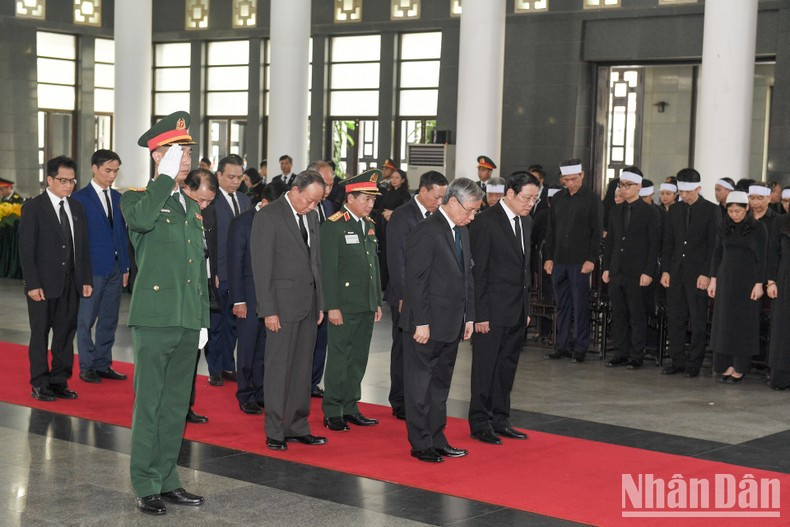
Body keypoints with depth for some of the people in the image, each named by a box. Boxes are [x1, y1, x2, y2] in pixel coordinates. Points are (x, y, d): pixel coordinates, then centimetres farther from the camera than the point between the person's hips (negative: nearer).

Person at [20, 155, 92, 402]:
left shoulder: (77, 208, 11)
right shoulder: (33, 208, -6)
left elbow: (83, 246, 13)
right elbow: (26, 249, -9)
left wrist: (87, 279, 6)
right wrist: (32, 284, -15)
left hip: (71, 284, 5)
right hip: (43, 284, -5)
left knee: (66, 333, 8)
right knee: (40, 333, 3)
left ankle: (59, 381, 17)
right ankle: (39, 384, 10)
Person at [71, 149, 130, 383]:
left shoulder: (117, 198, 12)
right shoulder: (80, 198, -6)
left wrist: (125, 266, 10)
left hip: (115, 269, 6)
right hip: (92, 268, -6)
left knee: (109, 320, 10)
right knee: (86, 320, 2)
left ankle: (103, 364, 18)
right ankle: (87, 367, 10)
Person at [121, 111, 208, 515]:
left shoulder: (192, 207, 18)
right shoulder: (138, 199, -2)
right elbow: (141, 219, -30)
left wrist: (203, 320, 17)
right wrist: (166, 175, -22)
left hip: (188, 321, 6)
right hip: (155, 317, -6)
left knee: (176, 404, 12)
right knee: (149, 404, -1)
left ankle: (167, 480, 21)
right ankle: (146, 486, 7)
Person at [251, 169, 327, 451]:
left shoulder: (311, 217, 13)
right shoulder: (268, 216, -9)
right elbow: (261, 266, -11)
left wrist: (320, 303, 14)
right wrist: (268, 310, -15)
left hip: (308, 302, 7)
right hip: (283, 303, -7)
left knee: (302, 368, 10)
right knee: (278, 368, -2)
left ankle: (297, 427, 17)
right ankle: (275, 432, 6)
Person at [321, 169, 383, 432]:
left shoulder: (369, 225, 14)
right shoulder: (333, 225, -9)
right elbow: (328, 269, -12)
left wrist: (377, 302, 16)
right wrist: (332, 306, -15)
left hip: (367, 306, 7)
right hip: (344, 306, -7)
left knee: (358, 359, 12)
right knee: (339, 359, -2)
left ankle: (350, 407, 21)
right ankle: (332, 412, 5)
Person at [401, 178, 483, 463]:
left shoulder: (462, 232, 13)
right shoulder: (426, 231, -15)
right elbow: (416, 280, -18)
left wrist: (469, 317, 13)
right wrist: (421, 322, -20)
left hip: (451, 325, 9)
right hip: (428, 325, -9)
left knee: (440, 384, 16)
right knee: (420, 386, 2)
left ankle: (437, 439, 25)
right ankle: (420, 444, 9)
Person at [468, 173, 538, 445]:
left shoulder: (526, 222, 12)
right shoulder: (485, 221, -12)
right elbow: (477, 270, -13)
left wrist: (526, 308, 14)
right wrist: (480, 314, -16)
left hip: (517, 310, 7)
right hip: (493, 310, -7)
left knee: (507, 368, 12)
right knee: (485, 368, 1)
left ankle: (500, 420, 22)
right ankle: (480, 423, 10)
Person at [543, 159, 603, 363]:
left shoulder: (591, 198, -3)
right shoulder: (558, 198, 11)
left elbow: (597, 231, -5)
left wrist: (591, 259, -12)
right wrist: (549, 257, 8)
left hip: (580, 261, -5)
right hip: (559, 260, 5)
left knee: (580, 306, -1)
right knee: (562, 305, 9)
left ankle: (580, 348, 5)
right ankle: (562, 345, 15)